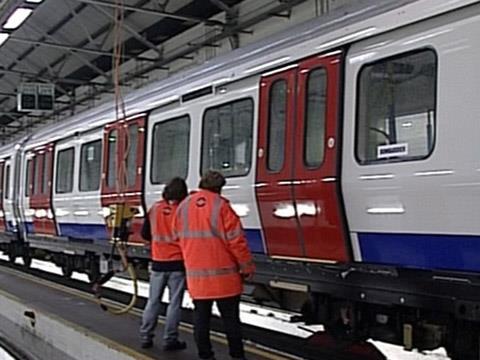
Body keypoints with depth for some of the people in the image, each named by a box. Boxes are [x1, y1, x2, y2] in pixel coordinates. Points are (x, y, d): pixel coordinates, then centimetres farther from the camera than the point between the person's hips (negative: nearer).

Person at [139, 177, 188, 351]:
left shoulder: (154, 208, -1)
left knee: (153, 301, 13)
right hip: (177, 264, -3)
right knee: (174, 303, 4)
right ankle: (170, 340, 6)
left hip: (158, 263, 4)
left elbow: (145, 234, 9)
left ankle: (146, 337, 16)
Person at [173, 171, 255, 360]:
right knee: (230, 317, 5)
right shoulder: (221, 206, -12)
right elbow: (236, 239, -12)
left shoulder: (184, 206, 3)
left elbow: (179, 236, 13)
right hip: (223, 274, -4)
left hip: (196, 274, 4)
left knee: (201, 316, 10)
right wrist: (247, 266, -3)